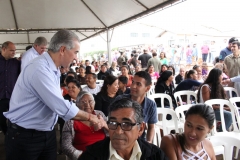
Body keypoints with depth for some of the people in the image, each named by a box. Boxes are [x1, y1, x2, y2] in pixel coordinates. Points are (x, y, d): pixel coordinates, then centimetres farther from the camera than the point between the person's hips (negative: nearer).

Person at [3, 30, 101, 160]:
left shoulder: (52, 69, 6)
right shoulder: (40, 69, -26)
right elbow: (62, 107, -28)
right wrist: (90, 117, -13)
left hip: (47, 133, 8)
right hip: (25, 136, -8)